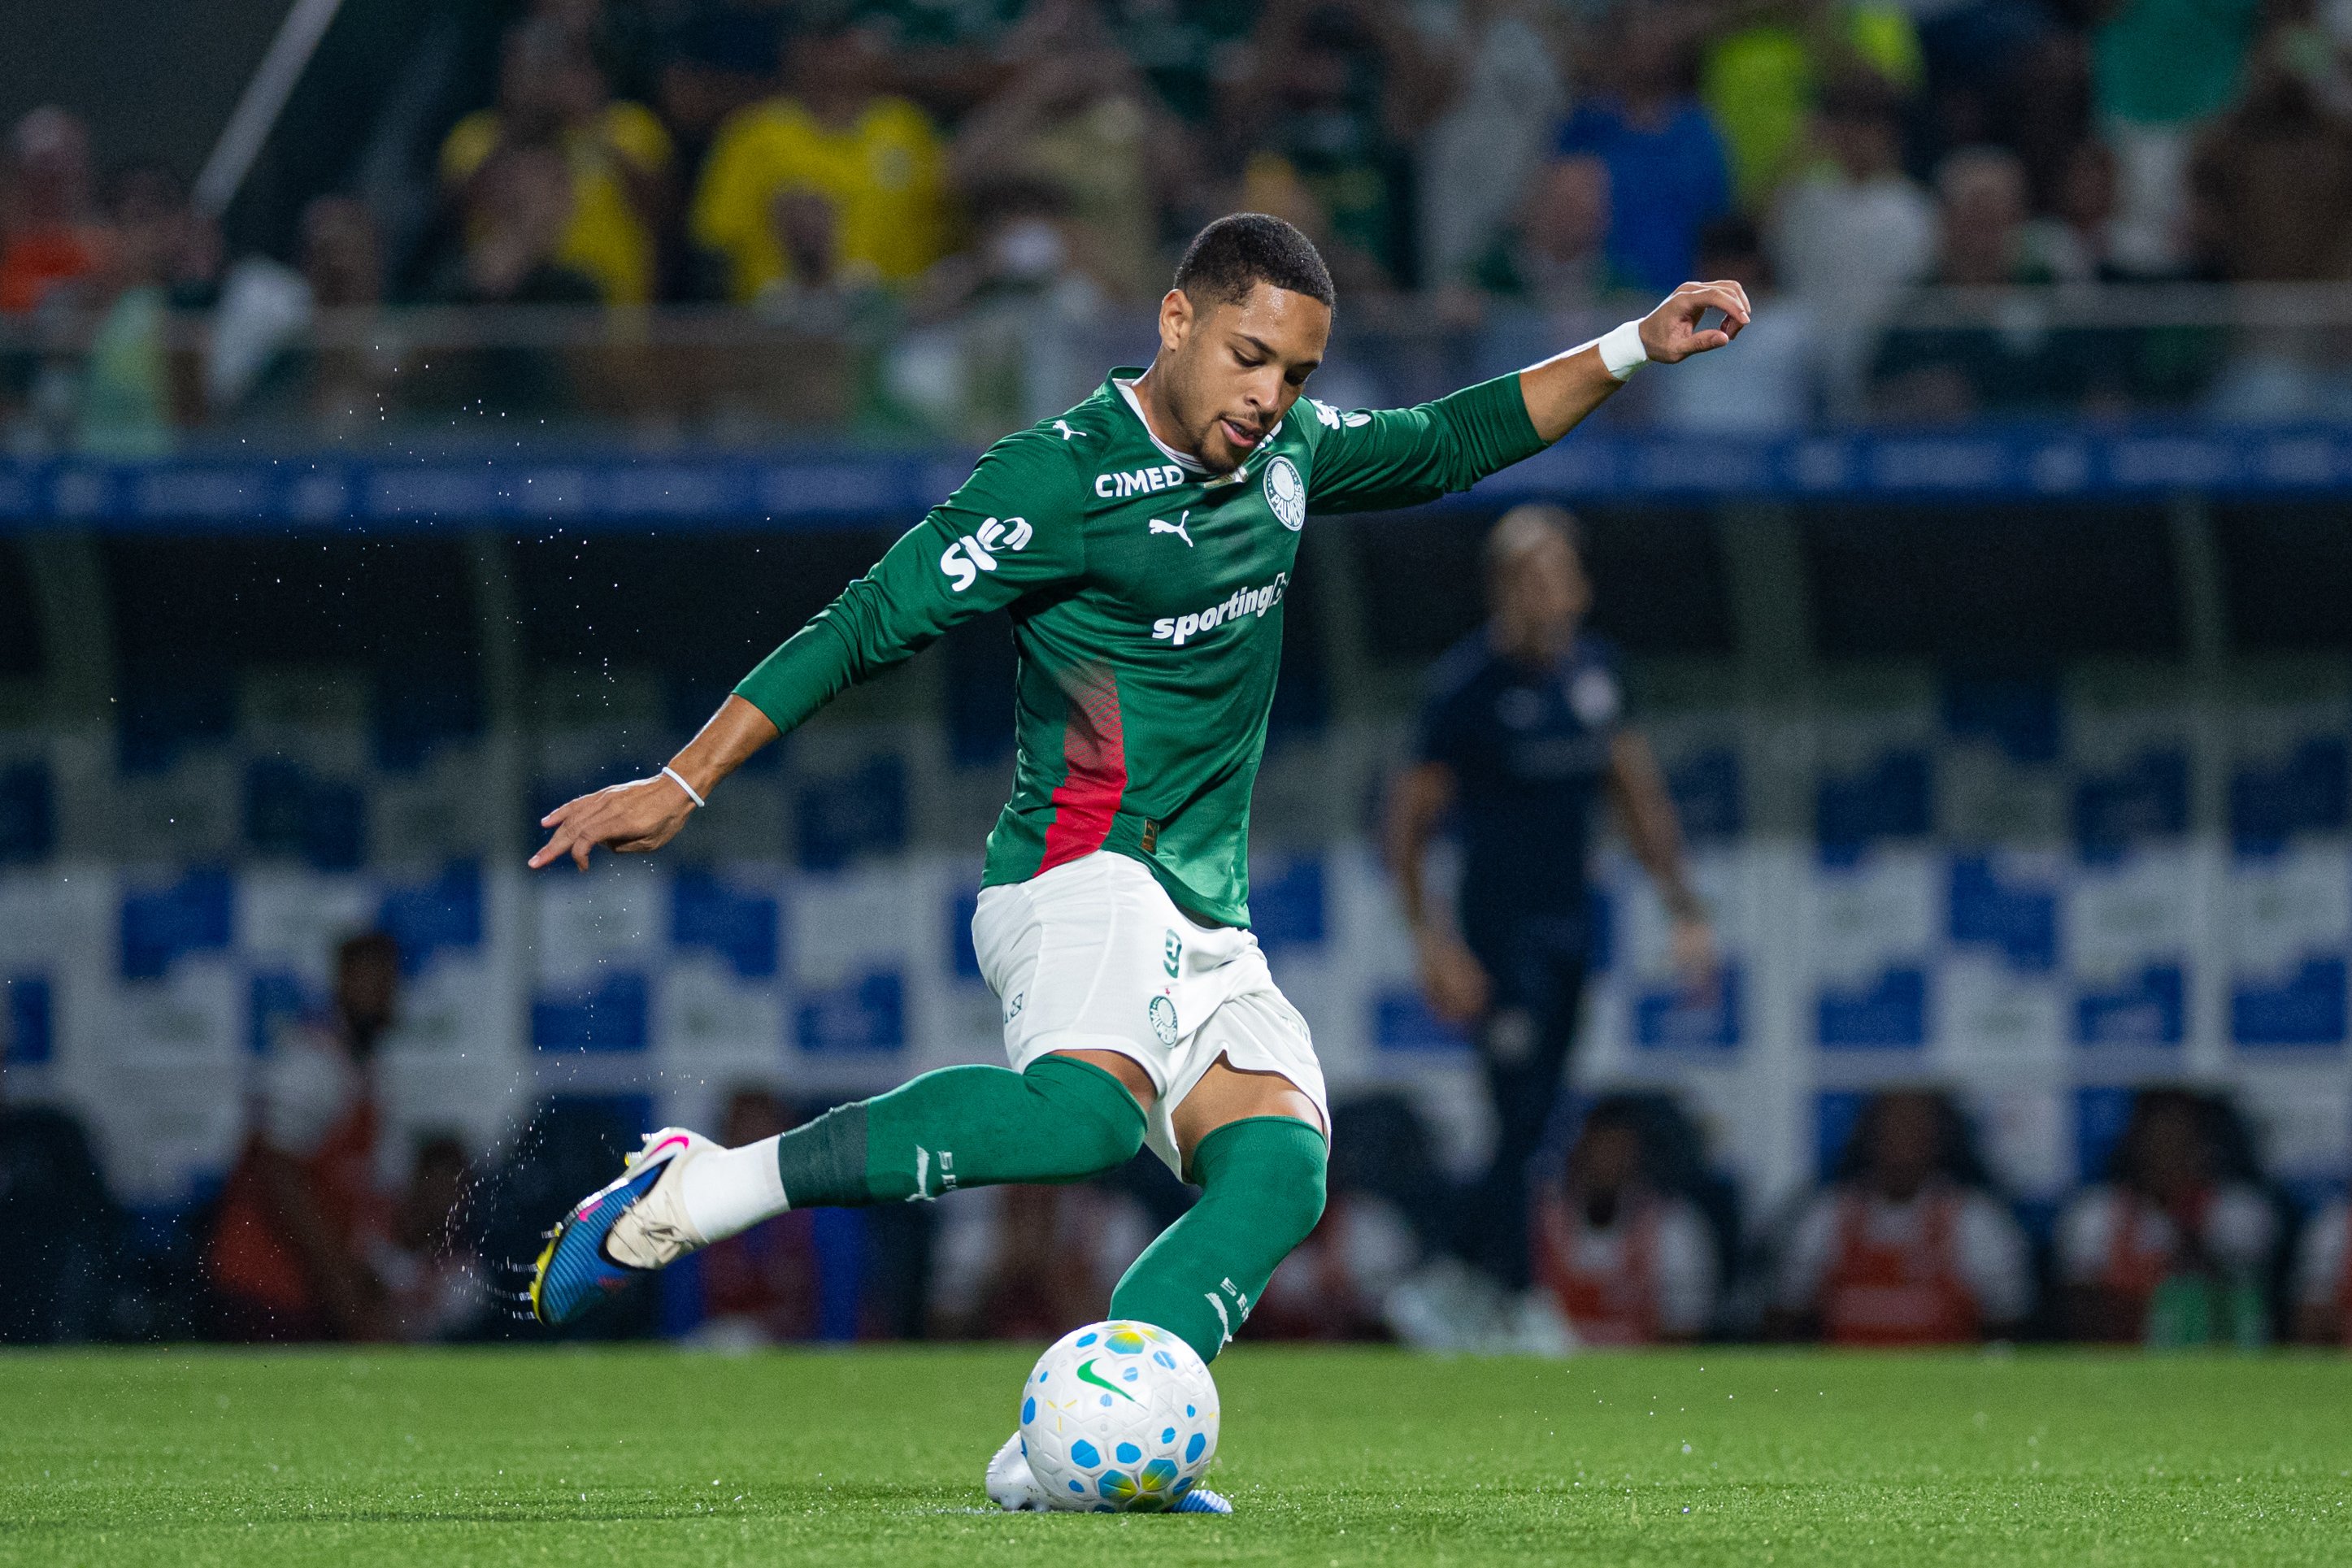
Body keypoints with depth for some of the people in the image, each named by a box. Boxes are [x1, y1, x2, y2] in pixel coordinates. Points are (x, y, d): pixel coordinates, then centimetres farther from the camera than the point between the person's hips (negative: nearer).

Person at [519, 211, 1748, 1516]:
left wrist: (1633, 350, 25)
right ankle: (693, 1191, -29)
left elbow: (1451, 443, 32)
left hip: (1204, 922, 8)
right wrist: (681, 785, -9)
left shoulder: (1290, 454, 14)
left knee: (1277, 1169, -19)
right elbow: (863, 627, -8)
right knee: (1092, 1105, -37)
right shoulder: (1056, 478, -9)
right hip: (1078, 873, -8)